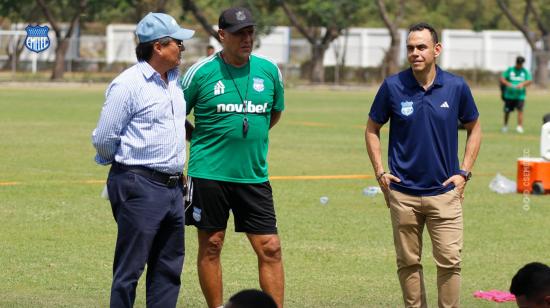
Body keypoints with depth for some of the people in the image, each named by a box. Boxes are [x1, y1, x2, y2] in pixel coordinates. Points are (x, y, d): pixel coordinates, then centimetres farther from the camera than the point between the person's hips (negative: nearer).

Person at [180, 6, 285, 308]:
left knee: (270, 249, -2)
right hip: (209, 173, -2)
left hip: (254, 176, 3)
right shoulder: (201, 72, -5)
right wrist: (201, 138, 4)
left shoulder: (269, 71, 5)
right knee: (211, 246, 5)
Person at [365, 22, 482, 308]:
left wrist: (464, 173, 4)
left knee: (449, 261, -6)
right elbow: (372, 129, 9)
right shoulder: (393, 86, -4)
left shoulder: (456, 87, -3)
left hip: (444, 191, 0)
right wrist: (380, 172, 2)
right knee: (408, 263, 7)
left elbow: (474, 128, 12)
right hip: (403, 192, 1)